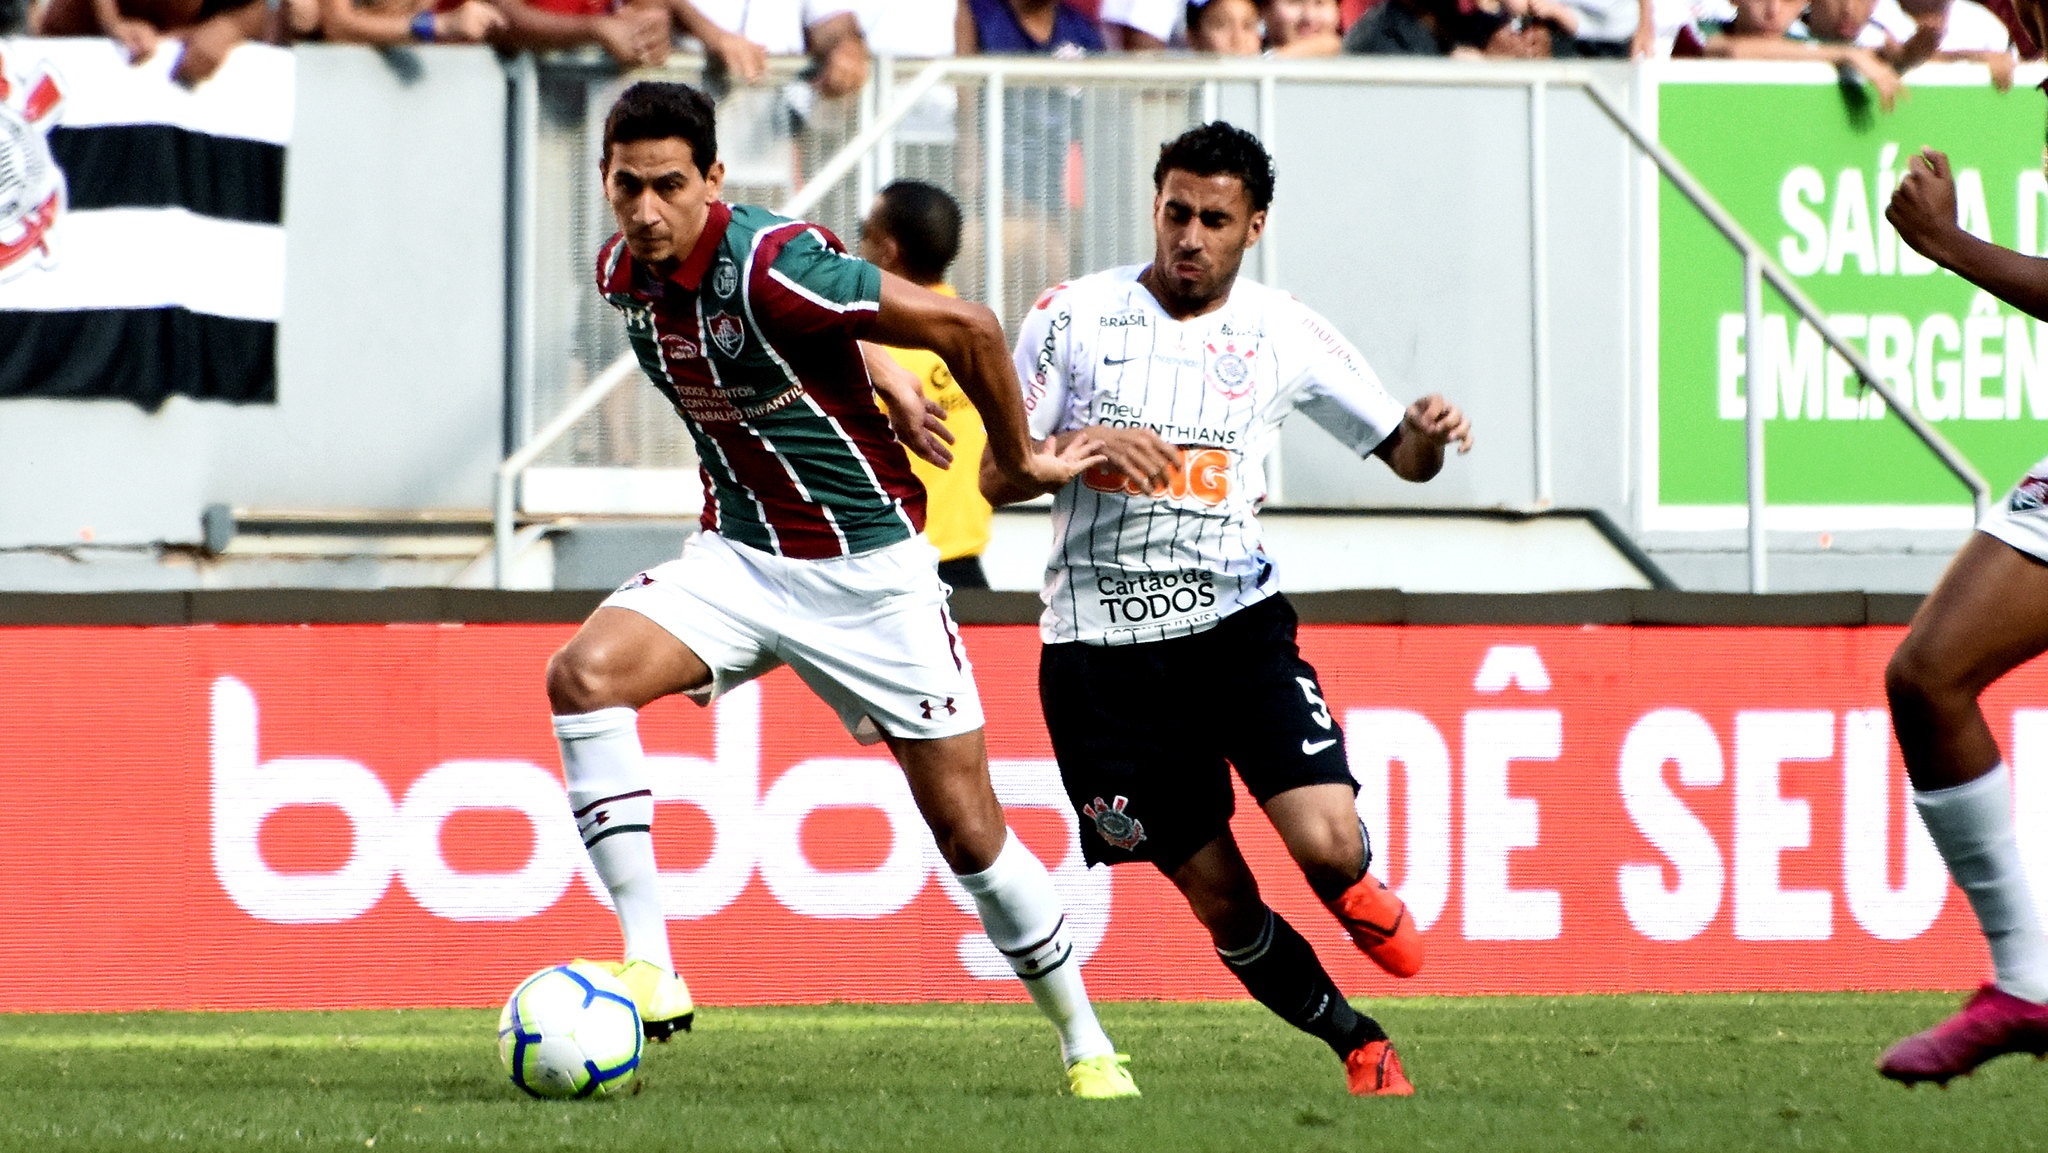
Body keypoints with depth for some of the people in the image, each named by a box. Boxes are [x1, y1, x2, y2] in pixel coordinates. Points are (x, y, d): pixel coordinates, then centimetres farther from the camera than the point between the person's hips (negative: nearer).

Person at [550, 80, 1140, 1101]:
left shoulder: (773, 265, -25)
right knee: (583, 675, -22)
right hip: (737, 554, 5)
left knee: (968, 832, 1)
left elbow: (965, 327, -20)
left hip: (868, 572, -5)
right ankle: (648, 970, -21)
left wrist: (1017, 461, -7)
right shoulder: (620, 273, -3)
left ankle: (1085, 1043, 21)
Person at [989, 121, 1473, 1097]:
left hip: (1236, 621, 0)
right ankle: (1360, 1043, 24)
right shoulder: (1073, 317, -1)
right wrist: (1083, 442, -18)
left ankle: (1356, 889, 19)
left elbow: (1400, 452, 10)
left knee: (1326, 842, -19)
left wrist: (1429, 435, -14)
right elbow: (997, 479, 1)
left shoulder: (1284, 335, 2)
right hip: (1100, 643, 0)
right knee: (1219, 899, 1)